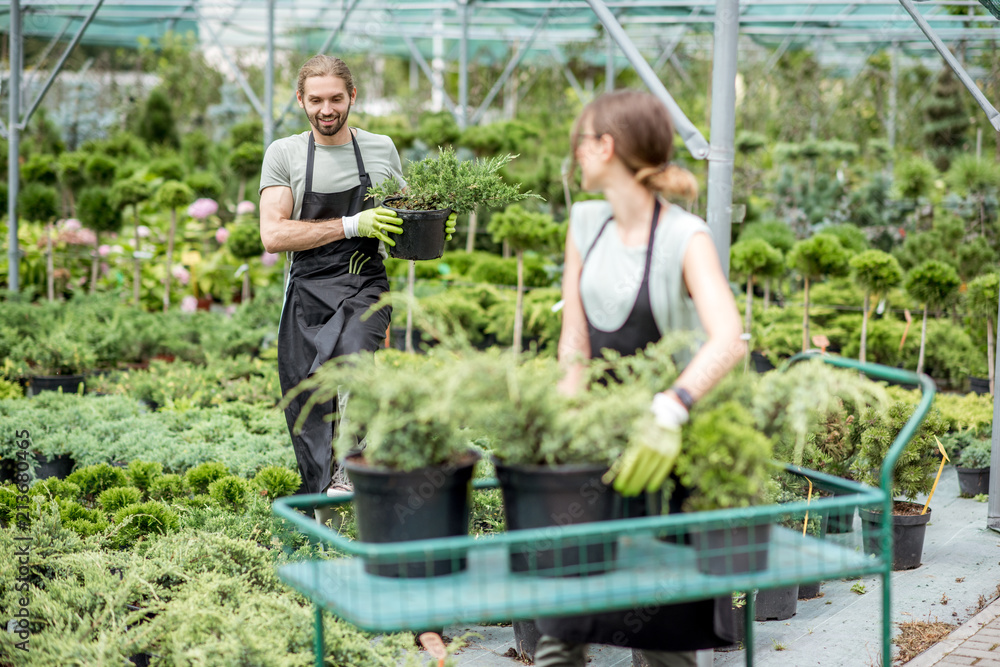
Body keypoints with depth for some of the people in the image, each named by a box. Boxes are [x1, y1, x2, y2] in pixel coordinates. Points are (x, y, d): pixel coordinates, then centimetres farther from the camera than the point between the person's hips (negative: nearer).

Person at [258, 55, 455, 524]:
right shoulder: (284, 155, 3)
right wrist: (350, 225, -15)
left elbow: (404, 220, 23)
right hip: (307, 292, 0)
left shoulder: (381, 149, 10)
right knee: (308, 408, 4)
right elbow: (273, 235, -8)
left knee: (352, 357, -31)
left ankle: (347, 468, -19)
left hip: (364, 289, 0)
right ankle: (324, 516, 19)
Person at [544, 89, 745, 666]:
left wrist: (670, 410, -49)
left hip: (669, 449, -5)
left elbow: (728, 339, -33)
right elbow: (574, 345, 2)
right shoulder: (586, 224, 2)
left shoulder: (686, 238, -17)